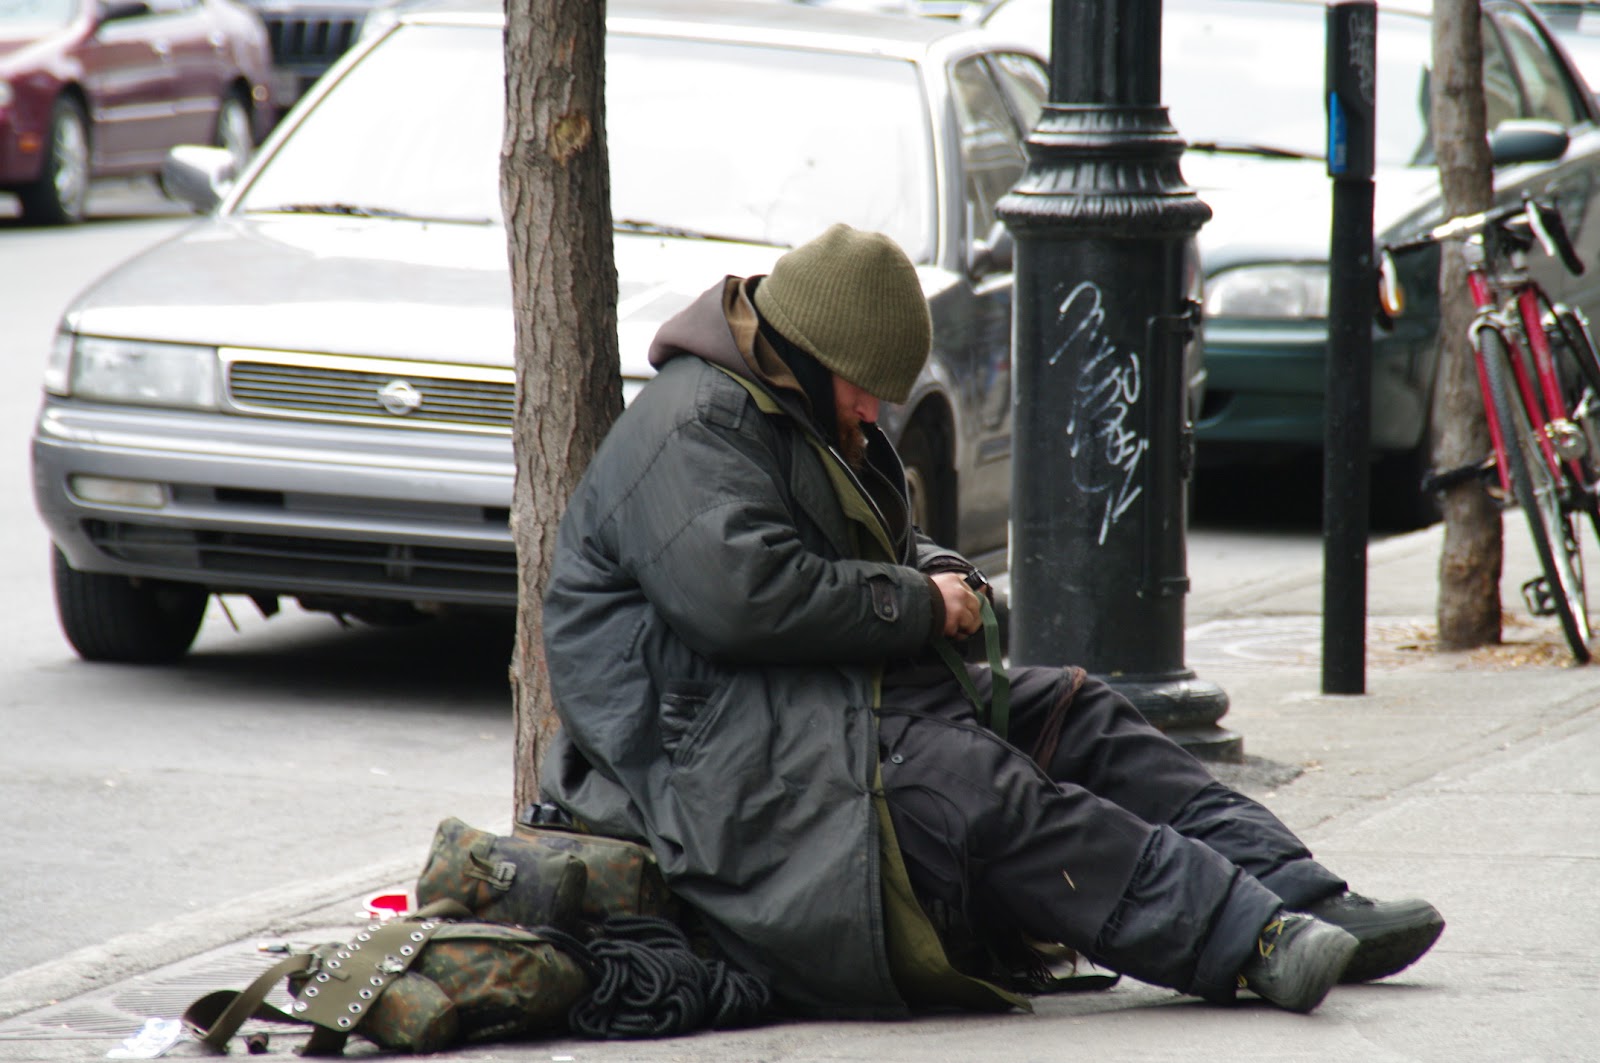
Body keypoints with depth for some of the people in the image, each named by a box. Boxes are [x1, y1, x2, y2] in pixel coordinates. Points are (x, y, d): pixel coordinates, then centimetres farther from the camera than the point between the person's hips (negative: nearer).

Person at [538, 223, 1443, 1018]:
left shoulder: (818, 421, 23)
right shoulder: (691, 431, -13)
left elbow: (887, 550, 35)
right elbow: (738, 593, -27)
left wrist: (943, 573, 8)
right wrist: (917, 604, -15)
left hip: (856, 702, 11)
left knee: (1081, 717, -2)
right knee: (991, 802, -29)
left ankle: (1306, 901, -13)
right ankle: (1255, 940, -39)